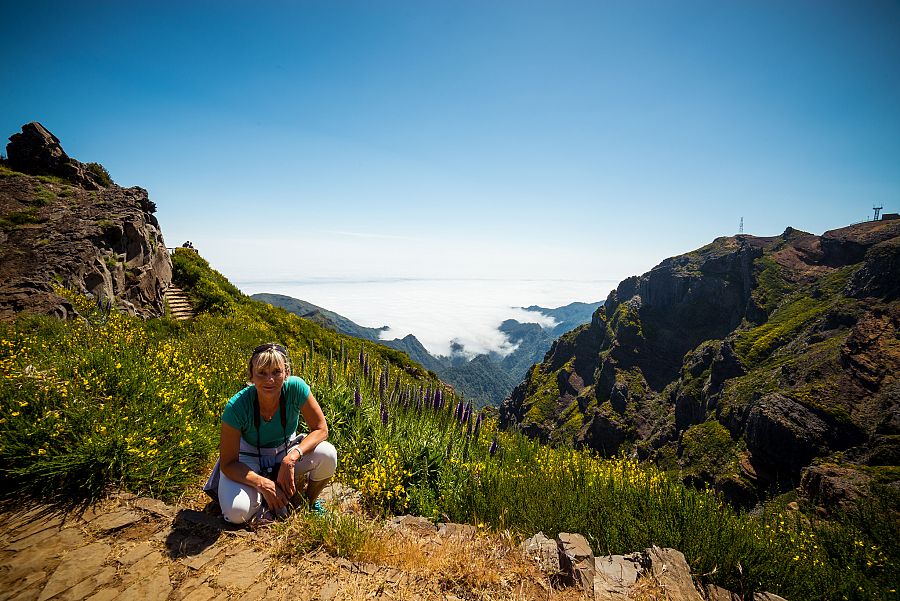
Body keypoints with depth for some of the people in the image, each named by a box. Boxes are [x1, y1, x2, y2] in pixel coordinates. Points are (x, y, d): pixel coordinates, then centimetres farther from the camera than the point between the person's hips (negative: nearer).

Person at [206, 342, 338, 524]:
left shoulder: (295, 388, -28)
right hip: (248, 459, -1)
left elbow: (320, 429, -18)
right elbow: (228, 464, -20)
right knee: (237, 512, -28)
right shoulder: (237, 407, -30)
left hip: (286, 451, 2)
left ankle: (308, 502, 5)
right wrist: (263, 484, -33)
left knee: (327, 454, -26)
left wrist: (291, 458, -32)